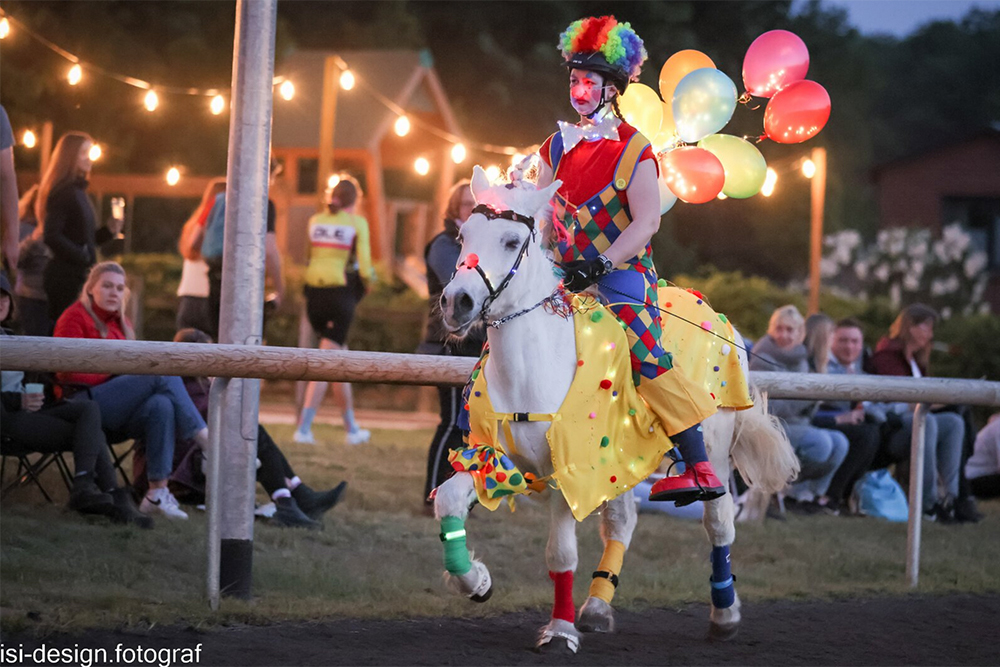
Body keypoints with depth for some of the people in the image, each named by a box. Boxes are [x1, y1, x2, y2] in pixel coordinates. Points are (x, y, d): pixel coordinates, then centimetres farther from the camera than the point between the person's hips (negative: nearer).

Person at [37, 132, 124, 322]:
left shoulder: (78, 191, 18)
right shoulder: (62, 192, -11)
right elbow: (51, 236, -20)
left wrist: (109, 231, 6)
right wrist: (81, 257, -16)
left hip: (77, 276, 9)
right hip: (65, 276, -9)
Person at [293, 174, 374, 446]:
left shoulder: (315, 221, 10)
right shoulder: (357, 223, -1)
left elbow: (304, 258, 5)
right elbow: (364, 265, -7)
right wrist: (367, 281, 11)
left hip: (313, 293, 5)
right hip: (340, 293, -5)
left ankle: (352, 427, 23)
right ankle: (304, 427, -14)